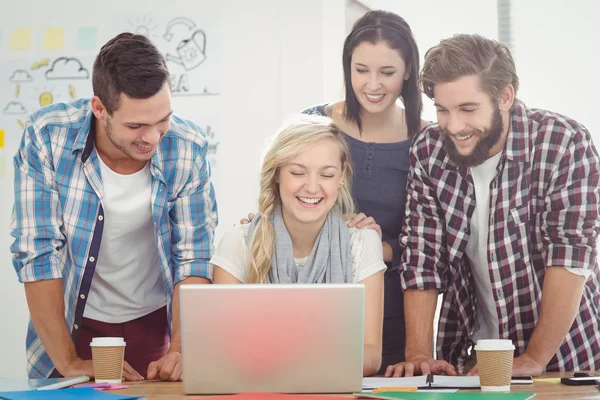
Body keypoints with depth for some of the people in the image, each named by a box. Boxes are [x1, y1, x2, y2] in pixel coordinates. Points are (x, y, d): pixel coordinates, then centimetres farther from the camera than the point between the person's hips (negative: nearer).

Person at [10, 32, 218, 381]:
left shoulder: (188, 149, -14)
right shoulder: (46, 138, -18)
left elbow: (193, 258, -8)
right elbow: (38, 253, -17)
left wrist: (181, 351, -19)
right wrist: (68, 362, -20)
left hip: (154, 322, 1)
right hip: (73, 322, -1)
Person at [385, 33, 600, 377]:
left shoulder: (565, 144, -12)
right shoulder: (428, 152, 0)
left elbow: (571, 254, -16)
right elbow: (422, 258, 0)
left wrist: (533, 360, -19)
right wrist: (419, 355, -10)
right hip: (466, 357, 3)